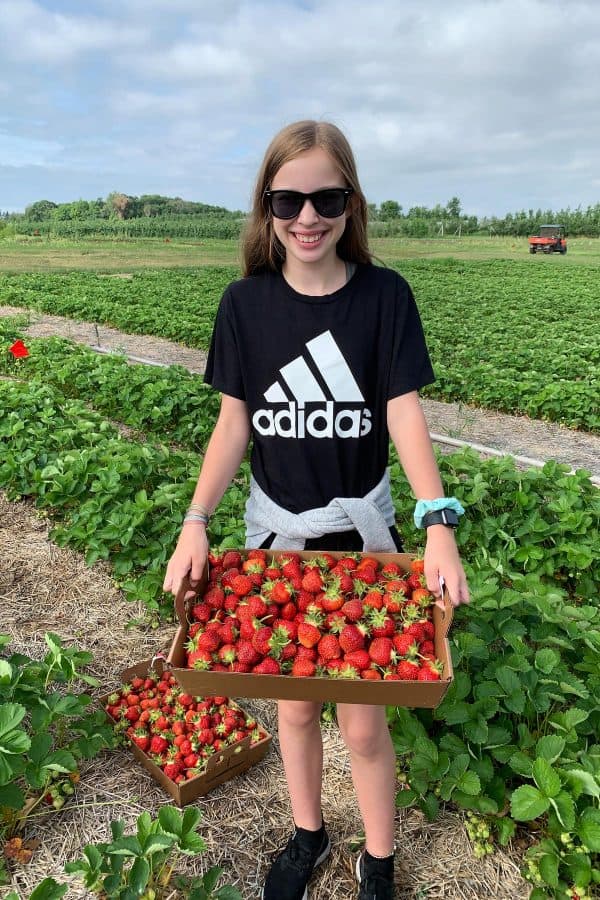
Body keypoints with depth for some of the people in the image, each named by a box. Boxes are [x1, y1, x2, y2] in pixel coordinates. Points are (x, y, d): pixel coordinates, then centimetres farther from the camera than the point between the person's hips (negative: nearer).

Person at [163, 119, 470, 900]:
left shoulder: (384, 294, -8)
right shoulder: (246, 302, -4)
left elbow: (405, 415, -12)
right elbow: (234, 423, -3)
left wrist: (438, 524, -26)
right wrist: (196, 522, -15)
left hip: (362, 533, -2)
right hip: (276, 533, 2)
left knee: (363, 722, 9)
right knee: (294, 703, 19)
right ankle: (307, 835, 47)